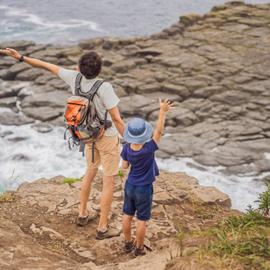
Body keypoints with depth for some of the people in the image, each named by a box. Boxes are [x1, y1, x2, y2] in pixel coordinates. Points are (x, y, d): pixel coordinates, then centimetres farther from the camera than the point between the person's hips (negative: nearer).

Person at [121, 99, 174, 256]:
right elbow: (159, 131, -30)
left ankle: (128, 243, 32)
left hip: (130, 186, 4)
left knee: (128, 215, 17)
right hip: (144, 190, -4)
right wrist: (163, 111, -33)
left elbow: (124, 166, -1)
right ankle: (139, 248, 20)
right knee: (142, 220, 10)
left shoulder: (127, 149, -15)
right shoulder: (149, 149, -28)